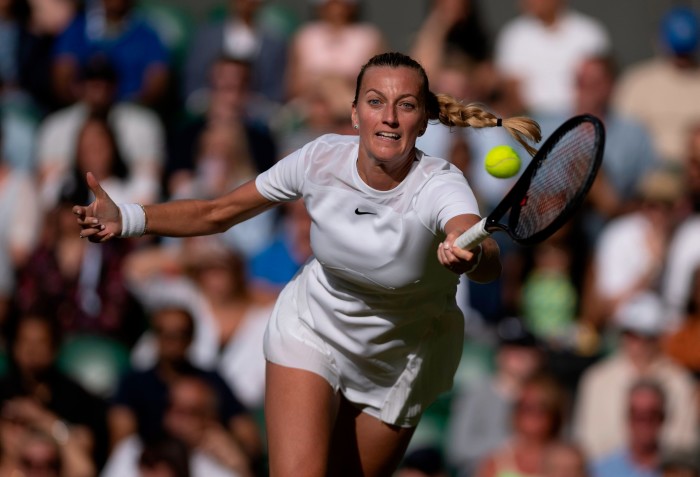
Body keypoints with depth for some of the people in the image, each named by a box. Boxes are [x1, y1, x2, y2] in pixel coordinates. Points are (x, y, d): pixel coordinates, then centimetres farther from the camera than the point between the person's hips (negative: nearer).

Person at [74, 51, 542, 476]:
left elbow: (490, 260, -54)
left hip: (399, 365, 0)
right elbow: (219, 213, -9)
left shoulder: (440, 186, -31)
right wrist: (128, 219, -23)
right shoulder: (322, 158, -22)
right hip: (313, 331, 1)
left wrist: (468, 255, -79)